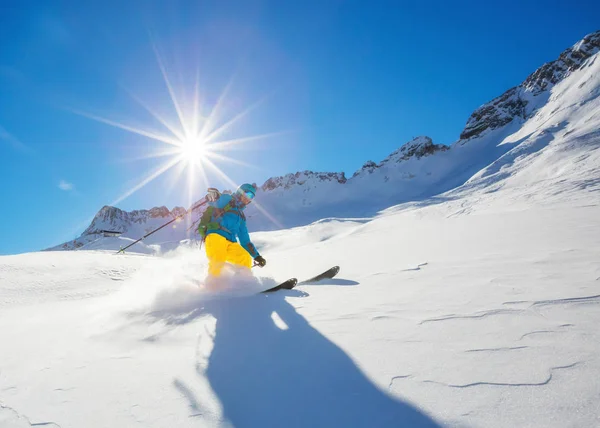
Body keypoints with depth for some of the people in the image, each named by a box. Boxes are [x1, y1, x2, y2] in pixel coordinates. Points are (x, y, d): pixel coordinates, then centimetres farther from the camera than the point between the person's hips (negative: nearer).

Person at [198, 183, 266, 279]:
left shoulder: (240, 216, 31)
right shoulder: (226, 200, 14)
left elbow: (245, 240, 32)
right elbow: (216, 202, -13)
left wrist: (257, 256, 24)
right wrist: (213, 196, -38)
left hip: (230, 243, 6)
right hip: (215, 235, -6)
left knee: (245, 258, -20)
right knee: (218, 260, -33)